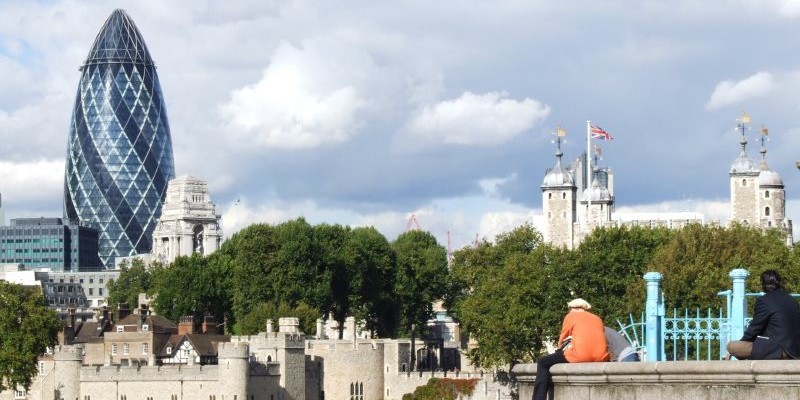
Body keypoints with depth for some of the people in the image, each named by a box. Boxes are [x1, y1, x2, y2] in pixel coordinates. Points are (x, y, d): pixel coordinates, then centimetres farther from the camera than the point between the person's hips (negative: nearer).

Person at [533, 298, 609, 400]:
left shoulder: (571, 316, 13)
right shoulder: (597, 319, 25)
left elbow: (562, 340, 20)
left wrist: (560, 351, 40)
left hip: (580, 356, -5)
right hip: (601, 357, 5)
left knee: (543, 363, 11)